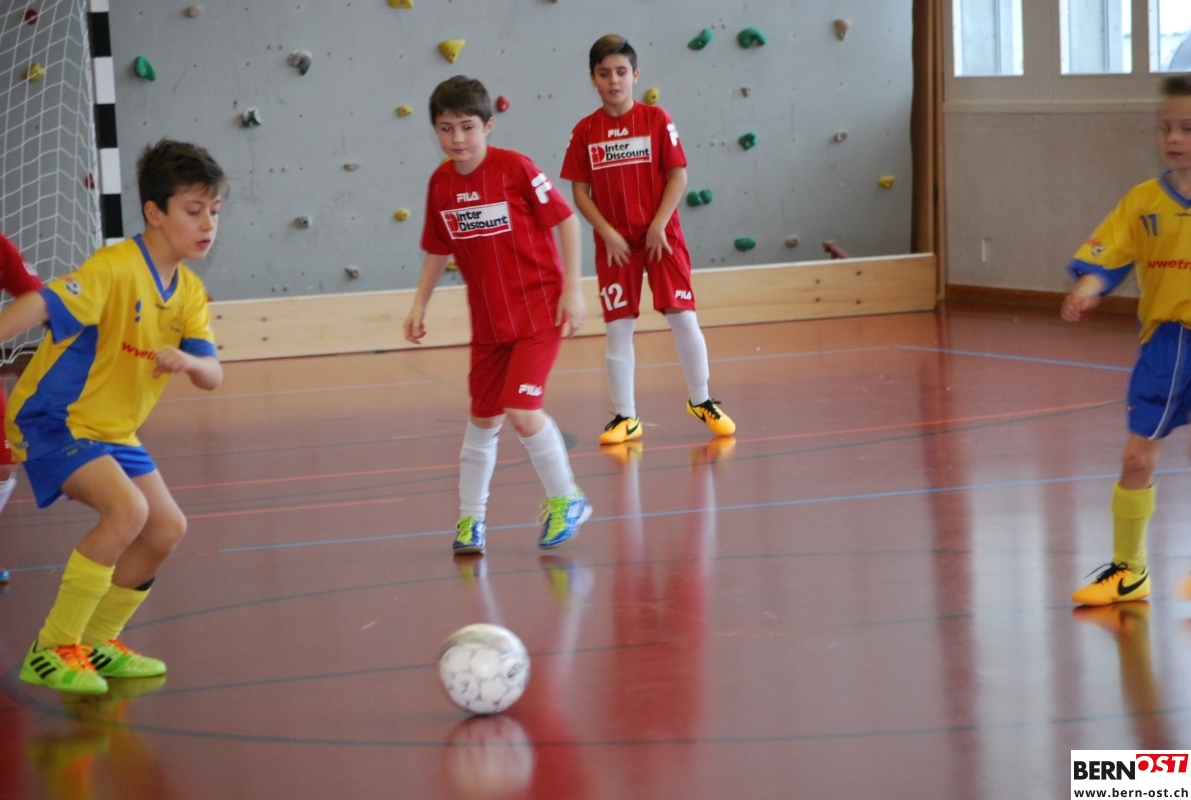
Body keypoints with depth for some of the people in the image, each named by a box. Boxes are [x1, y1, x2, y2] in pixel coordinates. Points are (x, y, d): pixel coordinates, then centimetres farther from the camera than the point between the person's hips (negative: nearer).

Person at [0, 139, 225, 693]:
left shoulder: (189, 292, 1)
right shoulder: (114, 269, -23)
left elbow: (212, 375, -6)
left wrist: (188, 361, -29)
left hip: (111, 430, 9)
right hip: (51, 419, -9)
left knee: (166, 529, 8)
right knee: (128, 508, -27)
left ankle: (95, 644, 26)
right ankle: (52, 650, -16)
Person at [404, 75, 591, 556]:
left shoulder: (514, 168, -15)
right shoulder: (440, 183, 1)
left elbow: (566, 220, -10)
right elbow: (438, 250, 14)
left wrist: (572, 290, -13)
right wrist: (419, 305, 8)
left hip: (539, 309, -5)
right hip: (487, 318, 5)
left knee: (522, 410, -17)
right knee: (482, 418, 11)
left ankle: (566, 499, 3)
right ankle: (470, 518, 25)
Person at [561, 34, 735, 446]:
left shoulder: (657, 119, -2)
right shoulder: (585, 131, 1)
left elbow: (678, 176, -3)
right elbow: (579, 191, 1)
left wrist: (659, 225, -12)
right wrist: (606, 232, -10)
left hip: (661, 237, -1)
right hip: (614, 244, 1)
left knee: (683, 318, -2)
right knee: (618, 328, 2)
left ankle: (701, 400, 17)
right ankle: (625, 417, 11)